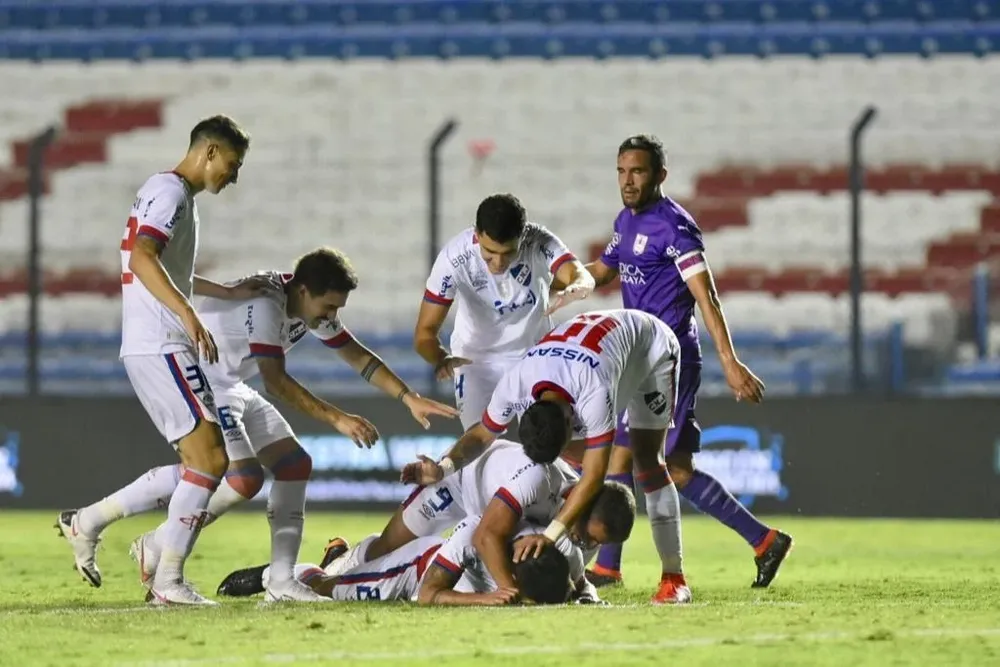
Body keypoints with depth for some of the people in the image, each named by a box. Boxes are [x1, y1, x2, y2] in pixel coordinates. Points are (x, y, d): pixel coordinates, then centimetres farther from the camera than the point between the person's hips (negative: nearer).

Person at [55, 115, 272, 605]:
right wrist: (188, 314, -35)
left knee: (198, 462, 12)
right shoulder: (170, 193, -9)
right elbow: (142, 259, -25)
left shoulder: (171, 193, 22)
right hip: (162, 347, -10)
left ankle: (86, 524, 14)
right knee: (211, 459, -11)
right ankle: (169, 582, -11)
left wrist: (229, 293, 40)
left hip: (148, 349, 10)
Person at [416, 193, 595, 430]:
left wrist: (573, 290, -67)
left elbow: (583, 278, -42)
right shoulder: (454, 257, -29)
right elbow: (425, 331, -28)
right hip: (476, 358, -1)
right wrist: (441, 359, -51)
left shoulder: (540, 243, -27)